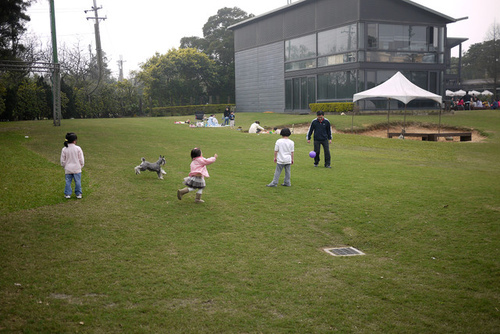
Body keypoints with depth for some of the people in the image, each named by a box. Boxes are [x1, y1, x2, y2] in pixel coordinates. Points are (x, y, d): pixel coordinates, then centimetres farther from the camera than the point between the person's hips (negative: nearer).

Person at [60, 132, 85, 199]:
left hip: (68, 169, 1)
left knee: (68, 181, 9)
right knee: (77, 181, 7)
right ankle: (78, 194, 13)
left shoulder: (64, 149, -5)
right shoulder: (78, 148, -10)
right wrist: (81, 166, 12)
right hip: (77, 168, -1)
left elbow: (62, 160, 1)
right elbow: (81, 159, -4)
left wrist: (65, 166, 17)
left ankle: (67, 194, 11)